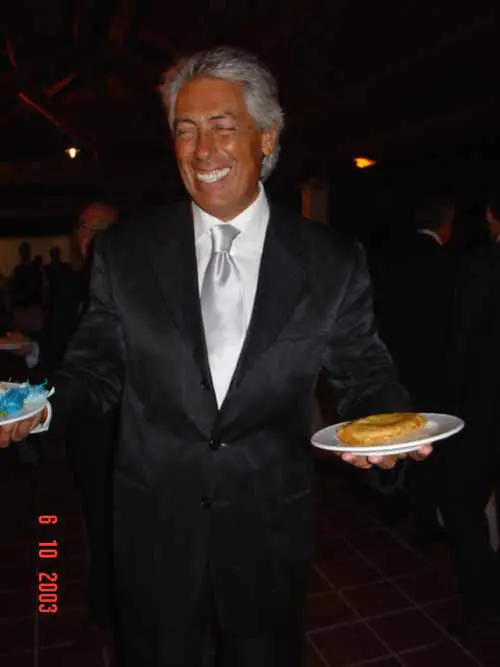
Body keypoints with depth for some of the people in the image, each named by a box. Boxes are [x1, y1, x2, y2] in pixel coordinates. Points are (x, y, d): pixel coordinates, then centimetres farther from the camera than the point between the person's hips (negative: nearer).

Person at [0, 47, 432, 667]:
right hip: (152, 523, 1)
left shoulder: (333, 262, -8)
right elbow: (97, 368, 0)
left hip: (270, 529, 0)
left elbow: (363, 374, -2)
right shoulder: (123, 251, -5)